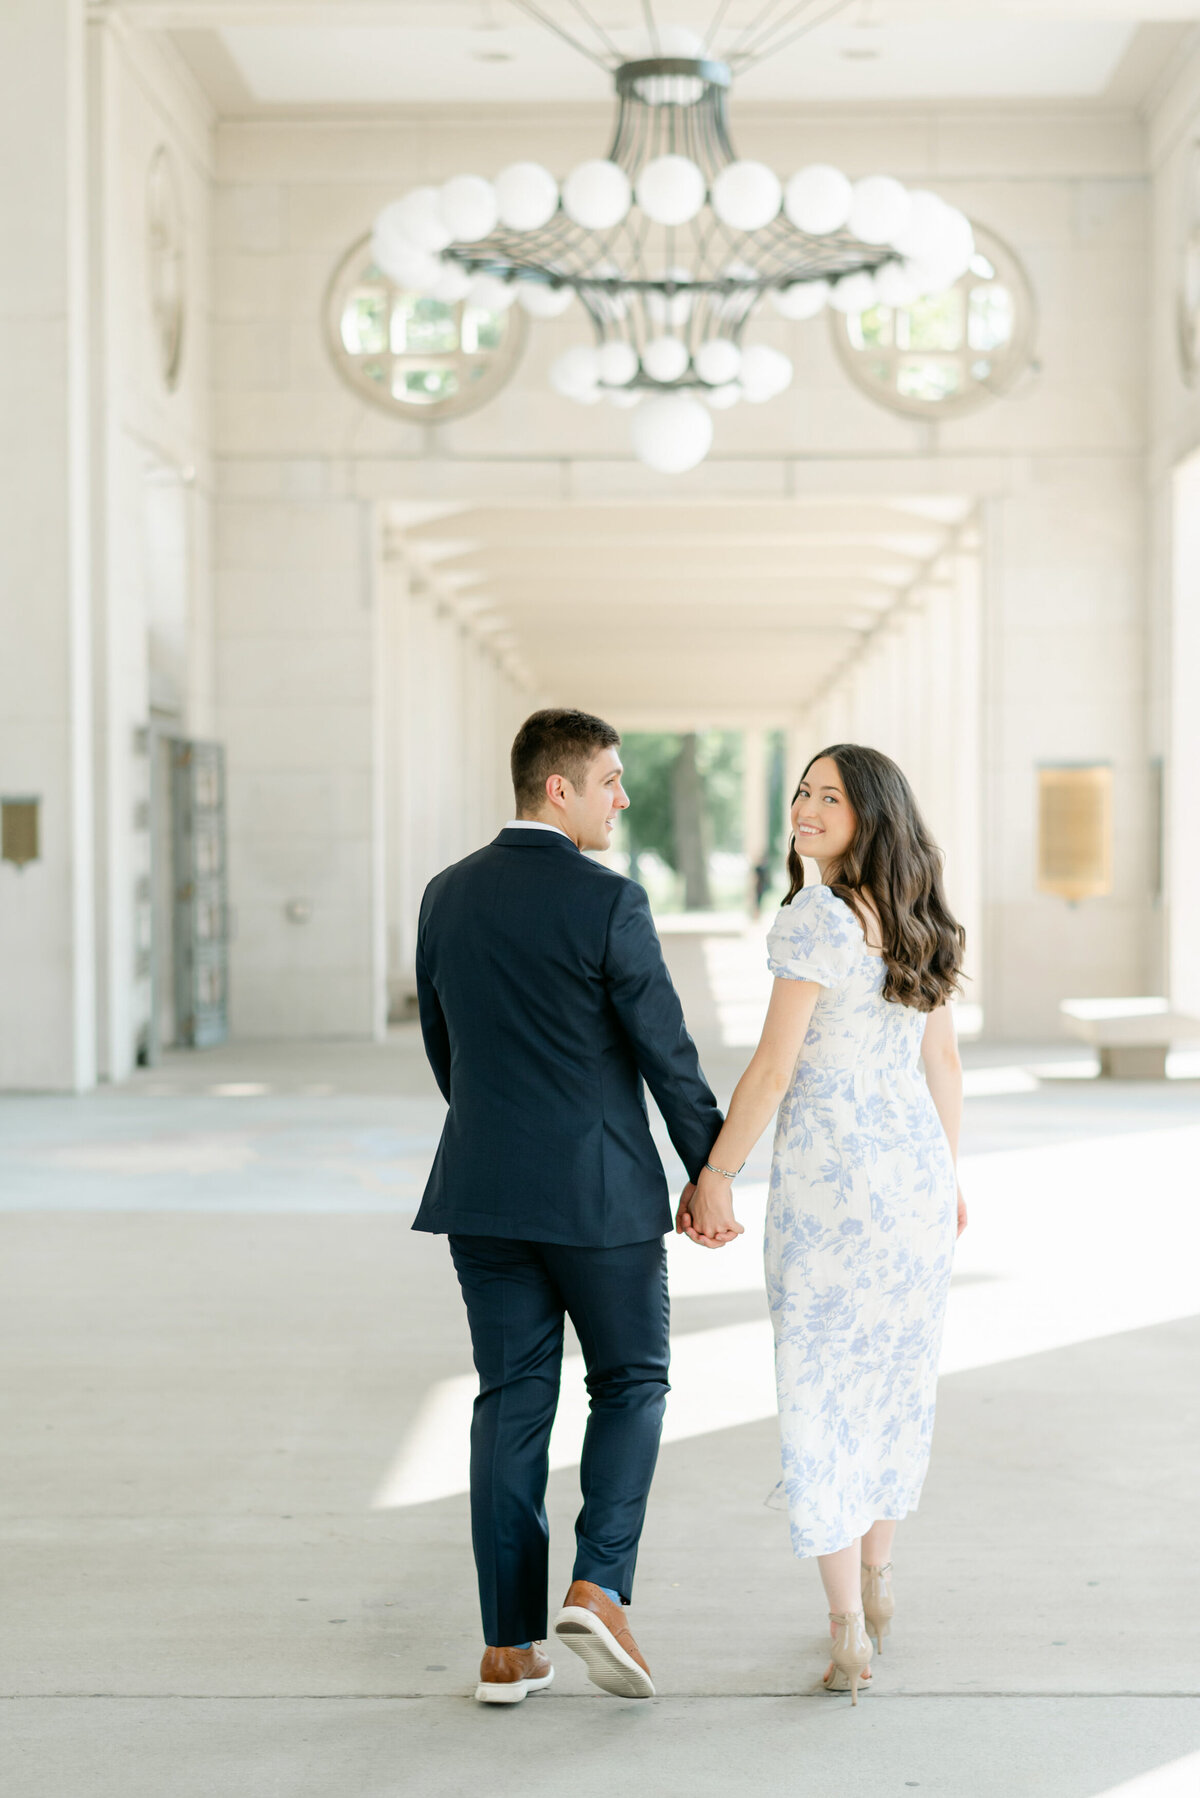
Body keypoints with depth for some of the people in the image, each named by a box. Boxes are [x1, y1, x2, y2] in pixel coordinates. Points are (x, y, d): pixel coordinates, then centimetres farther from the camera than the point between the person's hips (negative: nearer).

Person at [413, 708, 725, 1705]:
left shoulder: (447, 896, 5)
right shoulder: (608, 902, -13)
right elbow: (666, 1051, -10)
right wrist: (711, 1171, 1)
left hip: (483, 1188, 5)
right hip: (600, 1191, -5)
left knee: (512, 1404, 9)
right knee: (631, 1383, 12)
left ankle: (509, 1647, 10)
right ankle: (600, 1590, -4)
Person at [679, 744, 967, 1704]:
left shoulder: (815, 916, -15)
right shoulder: (914, 921, 7)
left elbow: (775, 1066, -17)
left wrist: (714, 1177, -10)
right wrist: (948, 1178, 24)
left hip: (826, 1169, -6)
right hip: (916, 1160, 7)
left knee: (821, 1392, 1)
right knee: (896, 1376, 19)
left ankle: (849, 1633, -1)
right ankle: (876, 1581, 33)